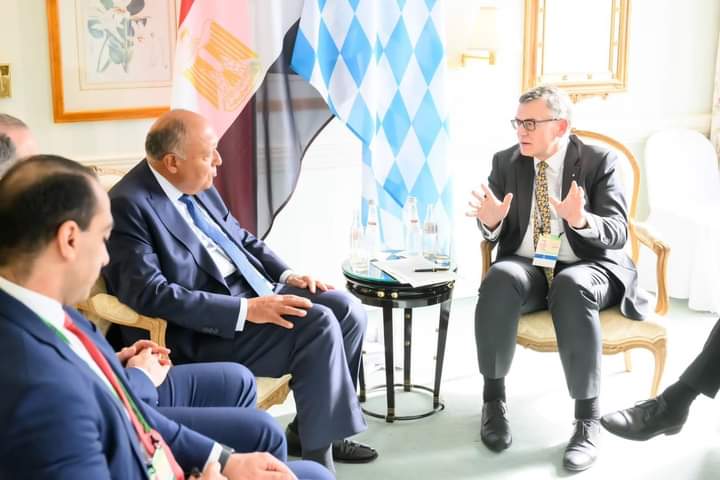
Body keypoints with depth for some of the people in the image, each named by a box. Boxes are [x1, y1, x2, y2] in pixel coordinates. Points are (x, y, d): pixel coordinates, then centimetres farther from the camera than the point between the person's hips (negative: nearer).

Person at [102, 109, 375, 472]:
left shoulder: (196, 184, 8)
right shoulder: (128, 205, -18)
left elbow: (240, 238, 21)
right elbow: (151, 295, -26)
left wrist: (287, 275, 3)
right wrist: (246, 310, -28)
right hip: (202, 332, -9)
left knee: (348, 311, -3)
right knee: (318, 325, -24)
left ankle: (309, 429, 12)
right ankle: (318, 459, -9)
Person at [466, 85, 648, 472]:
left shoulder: (598, 161, -3)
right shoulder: (505, 162, 6)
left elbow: (618, 233, -10)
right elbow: (497, 235, 7)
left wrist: (581, 220, -32)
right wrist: (492, 222, -19)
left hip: (587, 268, -2)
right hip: (527, 267, 3)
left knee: (571, 287, -38)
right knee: (499, 279, -33)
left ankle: (587, 419, -29)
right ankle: (494, 399, -18)